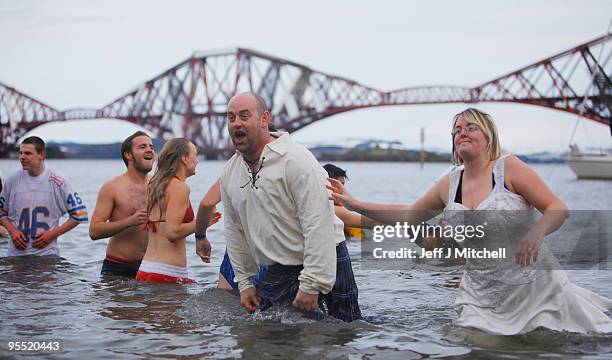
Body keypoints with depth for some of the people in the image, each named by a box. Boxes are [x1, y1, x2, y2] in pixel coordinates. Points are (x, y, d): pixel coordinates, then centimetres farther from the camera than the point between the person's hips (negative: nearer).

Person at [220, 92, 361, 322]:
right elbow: (234, 232, 15)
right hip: (277, 272, 6)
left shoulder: (296, 160, -17)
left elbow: (319, 226, -22)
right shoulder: (229, 173, 6)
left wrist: (311, 284, -23)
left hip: (324, 263, -6)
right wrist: (245, 282, 12)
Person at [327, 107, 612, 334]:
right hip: (482, 296, 4)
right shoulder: (449, 185, 6)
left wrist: (535, 233, -31)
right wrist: (354, 204, 14)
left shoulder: (508, 167, -7)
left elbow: (557, 209, -10)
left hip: (532, 286, -4)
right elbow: (408, 215, 17)